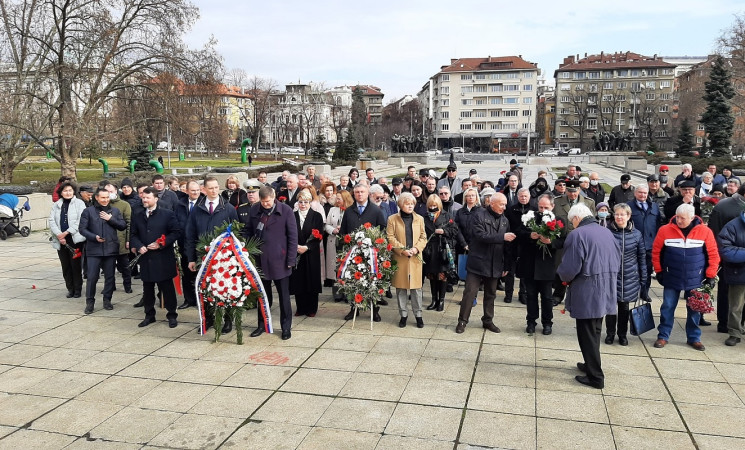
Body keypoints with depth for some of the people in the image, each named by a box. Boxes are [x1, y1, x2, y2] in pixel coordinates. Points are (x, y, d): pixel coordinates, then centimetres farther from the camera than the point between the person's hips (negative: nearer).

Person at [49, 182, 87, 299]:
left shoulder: (79, 203, 0)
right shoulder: (56, 205, 12)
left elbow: (80, 221, -9)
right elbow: (52, 221, 4)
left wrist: (66, 232, -13)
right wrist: (59, 235, -10)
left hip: (75, 239, -4)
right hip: (60, 241, 4)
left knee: (76, 265, -2)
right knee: (65, 266, 8)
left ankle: (77, 289, 9)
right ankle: (70, 289, 19)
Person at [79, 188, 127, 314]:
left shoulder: (115, 211, 9)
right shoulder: (88, 211, 2)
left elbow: (123, 226, 3)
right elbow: (82, 229, -1)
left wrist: (110, 219, -8)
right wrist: (94, 237, -15)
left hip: (111, 249, 2)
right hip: (94, 250, -2)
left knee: (109, 276, 9)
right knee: (92, 277, -2)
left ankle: (107, 300, 22)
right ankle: (90, 302, 11)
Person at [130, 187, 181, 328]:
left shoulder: (168, 214, -3)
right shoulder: (138, 217, 11)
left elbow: (176, 232, -6)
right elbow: (134, 235, 14)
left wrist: (161, 244, -14)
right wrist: (139, 246, -6)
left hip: (163, 259, -4)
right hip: (146, 259, 4)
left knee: (167, 288, 3)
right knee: (147, 289, 12)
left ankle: (172, 315, 13)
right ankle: (149, 315, 24)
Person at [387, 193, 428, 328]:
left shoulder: (419, 219, 11)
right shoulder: (393, 219, 2)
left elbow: (423, 237, 9)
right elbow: (390, 238, -3)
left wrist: (417, 248, -9)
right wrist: (402, 250, -13)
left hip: (415, 258, 2)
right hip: (399, 258, -1)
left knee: (416, 287, 2)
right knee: (401, 287, 4)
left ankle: (418, 314, 13)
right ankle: (403, 315, 15)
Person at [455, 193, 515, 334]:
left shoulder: (504, 220, 9)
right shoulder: (480, 215, -7)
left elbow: (507, 245, 12)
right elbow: (481, 236, -20)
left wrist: (506, 266, 11)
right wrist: (502, 237, -22)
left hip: (495, 264, 5)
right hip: (477, 262, -5)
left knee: (490, 294, 14)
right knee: (470, 292, -3)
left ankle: (488, 321, 28)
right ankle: (462, 321, 9)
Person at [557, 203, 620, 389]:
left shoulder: (577, 234, -16)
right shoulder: (607, 232, 8)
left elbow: (570, 267, -19)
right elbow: (618, 260, 13)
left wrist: (564, 276, 2)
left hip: (586, 293, -8)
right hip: (606, 291, 8)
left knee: (587, 334, 3)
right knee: (595, 331, 21)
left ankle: (595, 376, 8)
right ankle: (591, 365, 35)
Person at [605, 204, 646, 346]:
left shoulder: (636, 234, -1)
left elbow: (642, 258, 5)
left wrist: (643, 279, 5)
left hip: (629, 278, 2)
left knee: (624, 307, 12)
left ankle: (622, 334, 28)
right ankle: (610, 333, 24)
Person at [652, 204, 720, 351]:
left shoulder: (705, 232, -8)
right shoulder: (665, 230, -9)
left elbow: (713, 255, -1)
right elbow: (656, 252, 1)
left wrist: (710, 276, -1)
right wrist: (659, 271, 2)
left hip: (695, 280, 1)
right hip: (671, 279, 0)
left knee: (694, 310, 11)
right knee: (667, 308, 5)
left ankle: (694, 338, 25)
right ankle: (663, 336, 16)